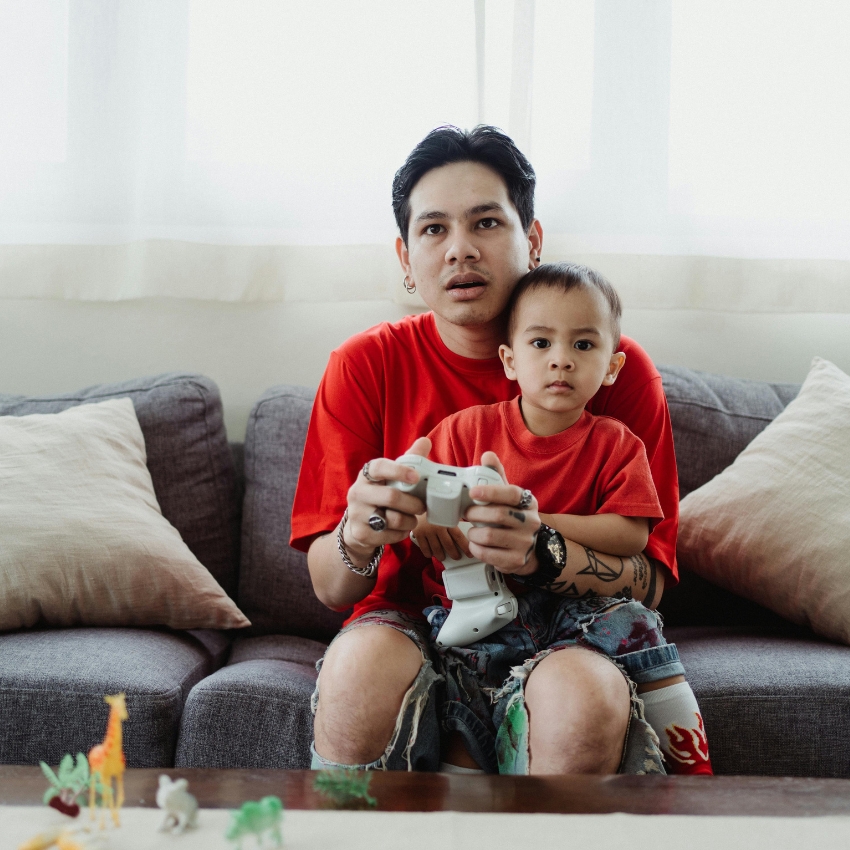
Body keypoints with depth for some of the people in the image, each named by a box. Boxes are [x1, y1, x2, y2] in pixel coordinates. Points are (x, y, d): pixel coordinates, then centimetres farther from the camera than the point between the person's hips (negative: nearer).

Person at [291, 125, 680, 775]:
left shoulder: (617, 368, -5)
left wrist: (540, 550, -31)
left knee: (583, 698, -33)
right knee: (361, 664, -32)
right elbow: (329, 588, -3)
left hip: (561, 639, 0)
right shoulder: (365, 365, -2)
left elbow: (648, 583, -9)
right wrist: (359, 534, -28)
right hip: (409, 628, 1)